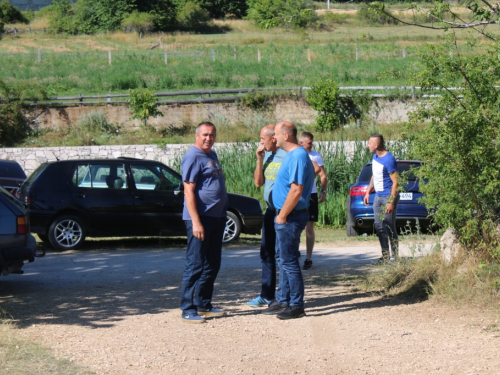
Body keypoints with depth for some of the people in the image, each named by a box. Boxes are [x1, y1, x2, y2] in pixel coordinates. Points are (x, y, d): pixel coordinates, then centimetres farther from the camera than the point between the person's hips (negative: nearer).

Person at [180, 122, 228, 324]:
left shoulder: (212, 155, 15)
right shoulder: (193, 157, -12)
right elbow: (189, 191, -18)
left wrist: (222, 216, 17)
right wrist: (196, 222, -23)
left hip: (216, 217, 9)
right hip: (200, 218, -9)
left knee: (212, 265, 13)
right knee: (195, 265, -6)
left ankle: (203, 305, 21)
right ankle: (188, 309, -2)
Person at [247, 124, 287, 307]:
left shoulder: (286, 156, -15)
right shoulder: (267, 156, 11)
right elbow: (258, 182, 10)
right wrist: (259, 160, -1)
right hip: (270, 210, 9)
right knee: (267, 254, 13)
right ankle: (266, 295, 21)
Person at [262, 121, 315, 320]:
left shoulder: (297, 156, -19)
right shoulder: (291, 155, 13)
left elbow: (296, 190, -26)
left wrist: (282, 216, -21)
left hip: (291, 216, -10)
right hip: (285, 215, 10)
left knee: (289, 261, -5)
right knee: (283, 259, 15)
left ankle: (296, 306, 0)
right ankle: (282, 300, 23)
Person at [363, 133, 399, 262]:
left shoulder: (389, 160, -20)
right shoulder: (375, 157, 7)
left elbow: (395, 182, -20)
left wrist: (391, 202, -23)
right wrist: (368, 192, 17)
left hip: (388, 197, -9)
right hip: (378, 197, 9)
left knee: (390, 228, -5)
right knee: (379, 227, 10)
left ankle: (395, 256, 2)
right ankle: (385, 255, 17)